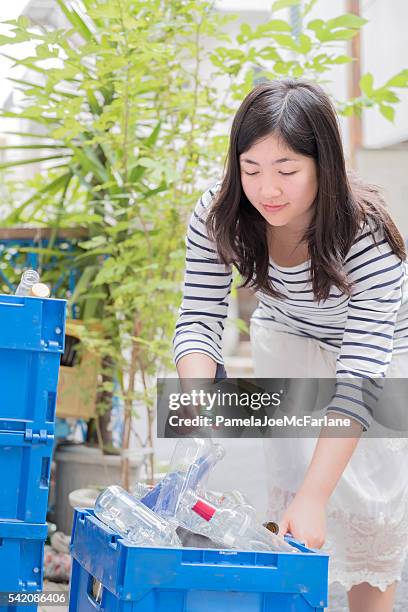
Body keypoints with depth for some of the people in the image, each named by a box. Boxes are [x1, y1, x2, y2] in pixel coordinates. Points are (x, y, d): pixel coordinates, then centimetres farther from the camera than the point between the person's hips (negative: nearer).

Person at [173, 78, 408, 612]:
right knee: (288, 486, -4)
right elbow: (200, 318, -24)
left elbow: (359, 377, -43)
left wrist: (315, 496, -50)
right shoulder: (219, 218, -27)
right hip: (286, 341, 3)